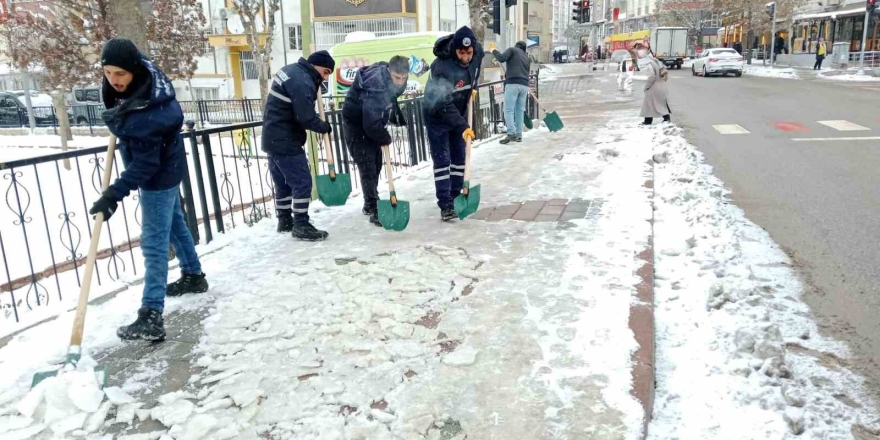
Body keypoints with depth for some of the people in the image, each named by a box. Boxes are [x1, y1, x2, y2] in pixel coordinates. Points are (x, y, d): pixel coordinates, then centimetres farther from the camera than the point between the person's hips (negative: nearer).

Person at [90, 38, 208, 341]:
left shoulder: (145, 113, -35)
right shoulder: (147, 74, -11)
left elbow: (144, 163, -31)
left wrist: (114, 194, -31)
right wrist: (118, 121, 15)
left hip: (158, 176, -10)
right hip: (165, 167, 10)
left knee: (154, 243, -9)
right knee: (174, 223, 24)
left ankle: (151, 317, -7)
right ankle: (193, 275, 43)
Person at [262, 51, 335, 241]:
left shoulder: (291, 69, 11)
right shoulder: (303, 82, -21)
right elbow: (306, 118, -24)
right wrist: (324, 127, -6)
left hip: (273, 138, 10)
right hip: (285, 140, -10)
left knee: (283, 183, 18)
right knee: (302, 181, -5)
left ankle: (285, 221, 28)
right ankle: (301, 226, -1)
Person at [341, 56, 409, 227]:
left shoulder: (388, 77, -9)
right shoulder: (376, 87, -37)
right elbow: (371, 124, -37)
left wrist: (398, 118, 4)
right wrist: (385, 138, -20)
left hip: (371, 124, 9)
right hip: (356, 125, -9)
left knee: (376, 164, 16)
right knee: (367, 167, -14)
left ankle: (370, 204, 30)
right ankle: (374, 210, -12)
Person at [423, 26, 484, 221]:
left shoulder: (478, 53, -15)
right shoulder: (442, 68, -35)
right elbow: (445, 104, -35)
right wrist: (463, 126, -38)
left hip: (459, 113, 6)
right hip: (437, 116, -6)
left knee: (459, 157, 11)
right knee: (442, 160, -7)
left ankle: (455, 197, 24)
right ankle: (445, 205, -4)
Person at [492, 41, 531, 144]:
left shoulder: (512, 50, 7)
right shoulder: (527, 58, 26)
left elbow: (502, 58, -8)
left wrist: (494, 51, 8)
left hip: (513, 83, -6)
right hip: (524, 85, 6)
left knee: (508, 109, -8)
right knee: (519, 110, 9)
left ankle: (511, 133, -21)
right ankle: (519, 135, 8)